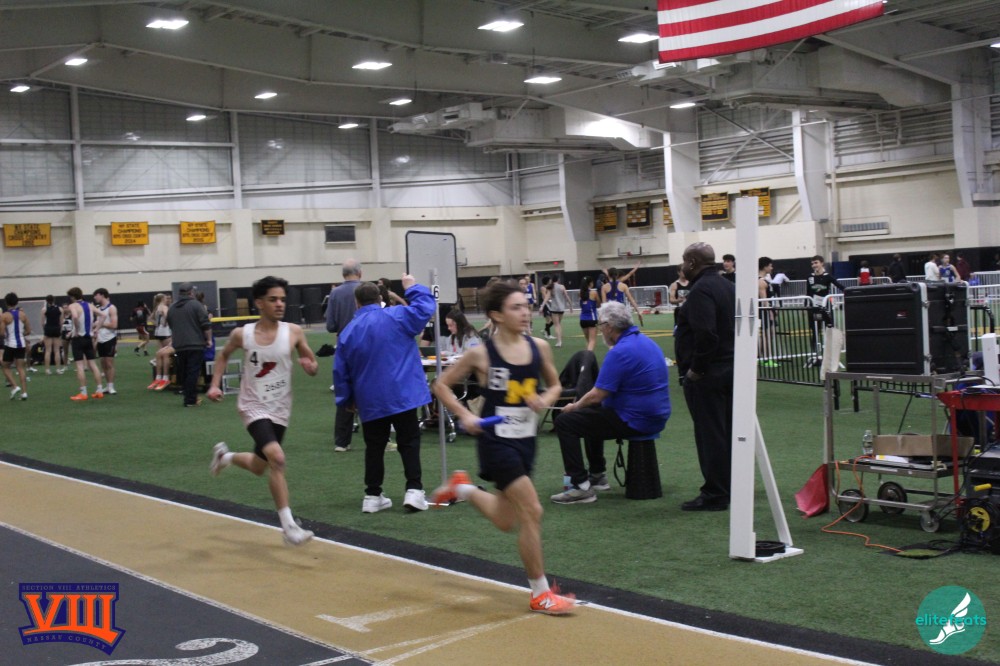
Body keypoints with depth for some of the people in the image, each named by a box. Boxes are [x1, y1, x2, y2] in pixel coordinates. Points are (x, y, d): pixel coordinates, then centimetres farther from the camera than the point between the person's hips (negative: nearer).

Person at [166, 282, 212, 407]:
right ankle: (190, 400, -7)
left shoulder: (171, 308, 14)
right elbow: (206, 325, -11)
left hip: (179, 346, 6)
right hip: (195, 344, -6)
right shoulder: (196, 305, -6)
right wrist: (209, 339, -1)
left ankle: (189, 397, 19)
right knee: (193, 372, -5)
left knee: (183, 373, 14)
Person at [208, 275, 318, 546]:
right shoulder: (242, 334, -8)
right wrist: (215, 384, 3)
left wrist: (311, 366, -21)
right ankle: (288, 526, -19)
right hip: (253, 407, -3)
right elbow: (224, 354, 13)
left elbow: (313, 366, 2)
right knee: (277, 458, -26)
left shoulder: (293, 332, -7)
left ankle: (224, 456, 52)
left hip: (280, 410, 3)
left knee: (259, 467, 18)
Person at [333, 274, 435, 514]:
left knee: (374, 447, 13)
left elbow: (341, 372, 9)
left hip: (370, 401, 3)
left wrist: (346, 399, 21)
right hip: (402, 394, -3)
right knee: (409, 442, 5)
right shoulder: (396, 317, -8)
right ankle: (414, 491, -4)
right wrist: (412, 288, 11)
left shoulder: (348, 332, 4)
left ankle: (372, 496, 14)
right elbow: (425, 308, -4)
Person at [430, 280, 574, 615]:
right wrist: (465, 415, -14)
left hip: (526, 440, 6)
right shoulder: (481, 354, -12)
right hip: (496, 440, -6)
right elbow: (441, 385, -1)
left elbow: (554, 384, 13)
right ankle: (540, 593, 6)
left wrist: (546, 400, -9)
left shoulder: (539, 347, -2)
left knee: (507, 522, 17)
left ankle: (462, 488, 45)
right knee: (532, 512, -10)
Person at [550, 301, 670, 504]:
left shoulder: (620, 352, -21)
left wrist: (575, 406, 1)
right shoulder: (646, 342, 10)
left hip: (634, 421, -10)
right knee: (591, 412, 31)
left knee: (565, 421, -5)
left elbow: (597, 396, -20)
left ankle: (581, 486, -8)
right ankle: (598, 475, 35)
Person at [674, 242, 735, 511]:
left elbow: (706, 335, -28)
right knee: (727, 431, 16)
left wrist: (696, 369, -18)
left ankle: (715, 495, 0)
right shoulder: (728, 287, 14)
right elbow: (738, 327, 18)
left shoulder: (701, 290, -17)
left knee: (710, 434, -4)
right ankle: (730, 488, 24)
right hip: (729, 367, 10)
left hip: (706, 376, -10)